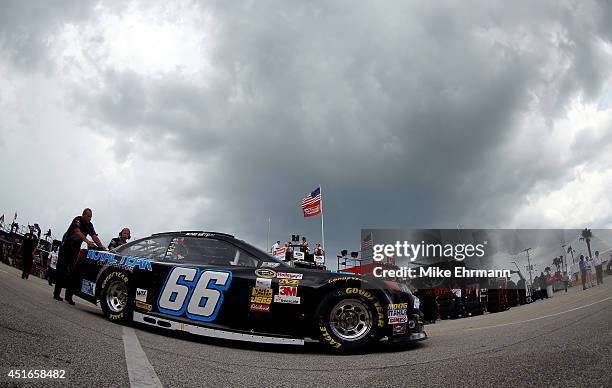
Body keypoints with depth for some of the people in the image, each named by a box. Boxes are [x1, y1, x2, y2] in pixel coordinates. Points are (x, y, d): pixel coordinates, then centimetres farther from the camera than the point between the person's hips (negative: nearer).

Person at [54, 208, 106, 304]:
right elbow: (78, 232, -29)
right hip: (66, 245, -5)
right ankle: (56, 293, 0)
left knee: (72, 271, -2)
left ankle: (69, 295, -4)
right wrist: (88, 241, -41)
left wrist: (101, 246, -20)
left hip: (76, 248, 5)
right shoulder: (78, 220, -13)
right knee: (61, 269, -4)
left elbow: (94, 236, -4)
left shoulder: (89, 225, 5)